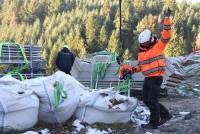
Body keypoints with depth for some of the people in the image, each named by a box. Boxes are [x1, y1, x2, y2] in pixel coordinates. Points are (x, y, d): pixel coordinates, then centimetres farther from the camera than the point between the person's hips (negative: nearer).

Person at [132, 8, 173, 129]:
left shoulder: (158, 46, -6)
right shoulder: (141, 52, 13)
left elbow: (166, 35, -18)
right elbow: (141, 66, 21)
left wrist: (167, 18, -24)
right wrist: (133, 69, 1)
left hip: (156, 77, -8)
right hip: (147, 78, 8)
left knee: (152, 101, -2)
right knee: (146, 100, 12)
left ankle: (154, 123, 12)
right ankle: (165, 115, 24)